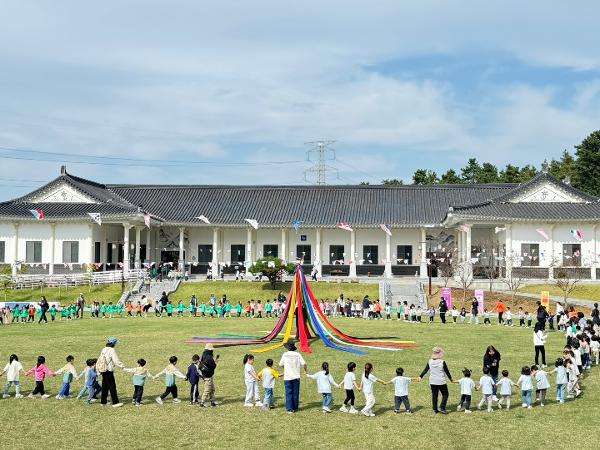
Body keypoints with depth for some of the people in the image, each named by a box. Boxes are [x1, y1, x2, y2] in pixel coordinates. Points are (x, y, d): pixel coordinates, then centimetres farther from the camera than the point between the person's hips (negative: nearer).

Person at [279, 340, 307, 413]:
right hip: (296, 377, 1)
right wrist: (306, 370, 10)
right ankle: (295, 408, 17)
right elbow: (304, 364, -9)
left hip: (287, 377, -1)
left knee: (288, 393, 3)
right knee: (295, 393, 10)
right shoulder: (297, 354, -4)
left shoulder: (285, 355, -4)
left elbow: (280, 365, 4)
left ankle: (289, 409, 1)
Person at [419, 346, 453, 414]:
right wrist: (450, 379, 12)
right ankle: (441, 408, 0)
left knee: (434, 395, 12)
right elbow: (447, 371, -3)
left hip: (432, 382, 4)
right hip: (441, 382, -4)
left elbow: (425, 370, 4)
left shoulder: (430, 362, -3)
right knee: (445, 394, 9)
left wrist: (420, 377, 16)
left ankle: (435, 409, 16)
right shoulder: (442, 362, -14)